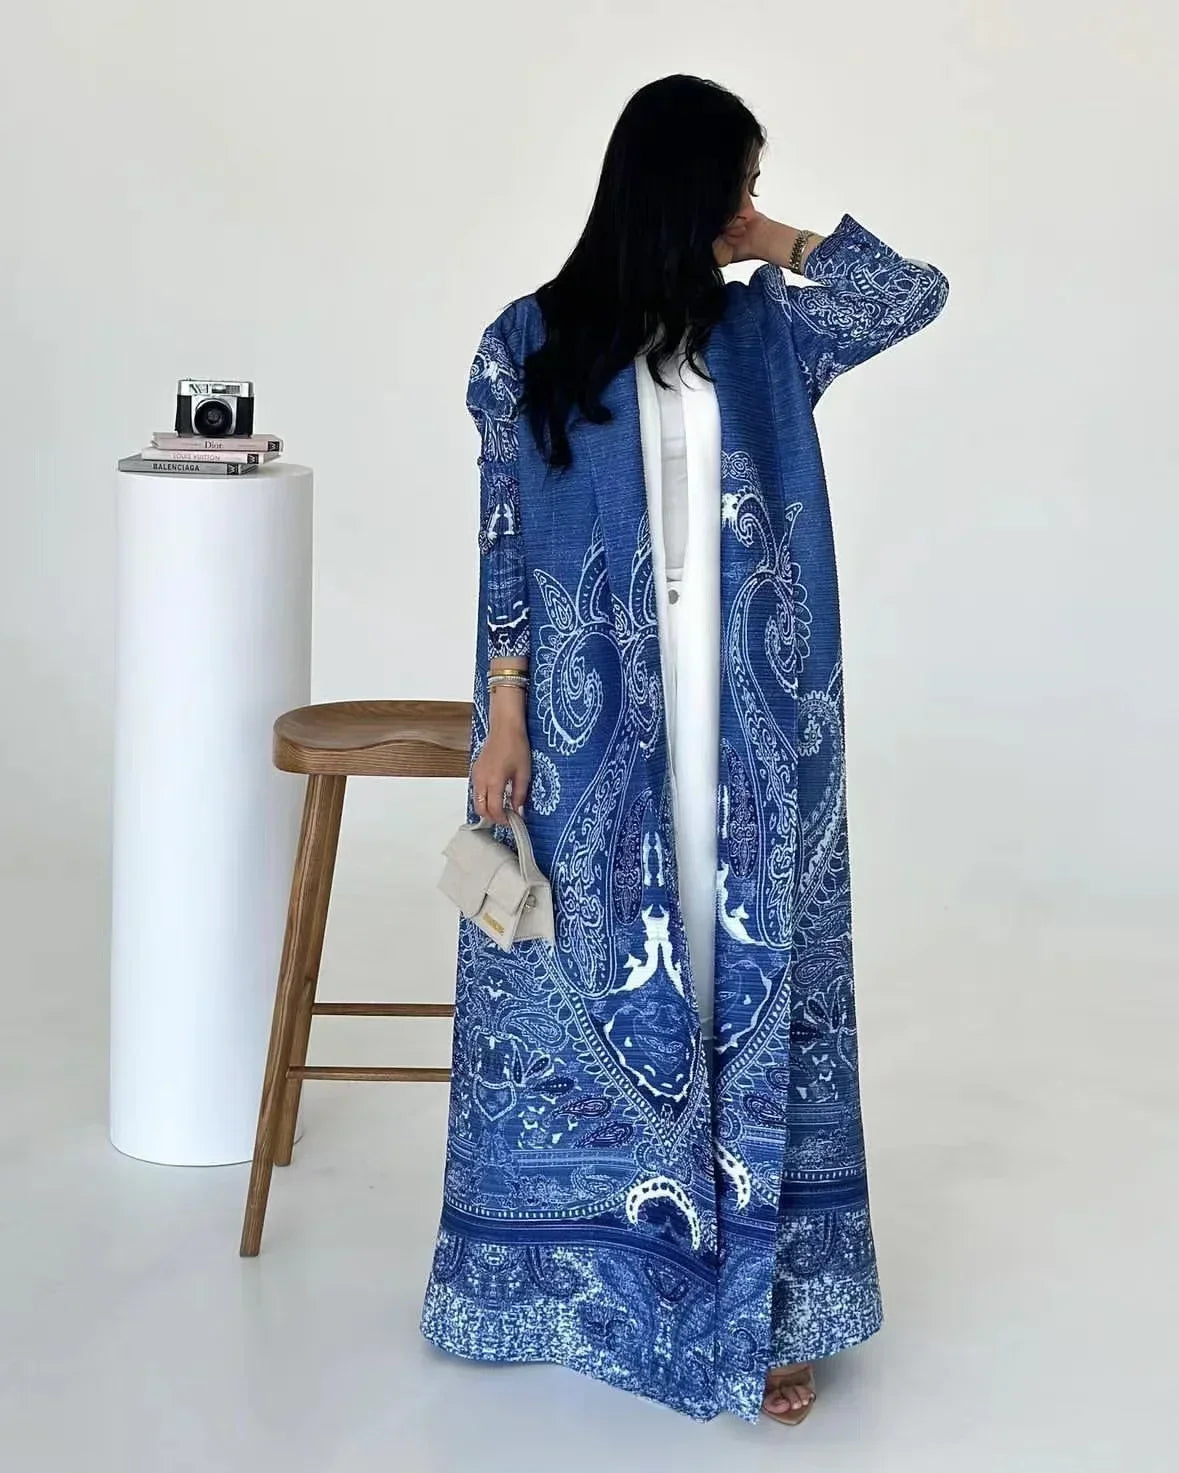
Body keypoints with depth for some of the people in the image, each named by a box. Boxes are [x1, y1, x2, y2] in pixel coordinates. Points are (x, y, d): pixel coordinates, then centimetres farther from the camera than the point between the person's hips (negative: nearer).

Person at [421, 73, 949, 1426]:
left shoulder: (764, 328, 7)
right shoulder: (535, 341, -1)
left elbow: (920, 291, 6)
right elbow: (506, 547, -2)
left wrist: (782, 246, 3)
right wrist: (503, 718, -6)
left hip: (749, 726, 3)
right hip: (595, 726, -2)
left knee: (748, 976, 4)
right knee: (598, 978, 7)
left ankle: (756, 1298, 11)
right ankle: (590, 1265, 23)